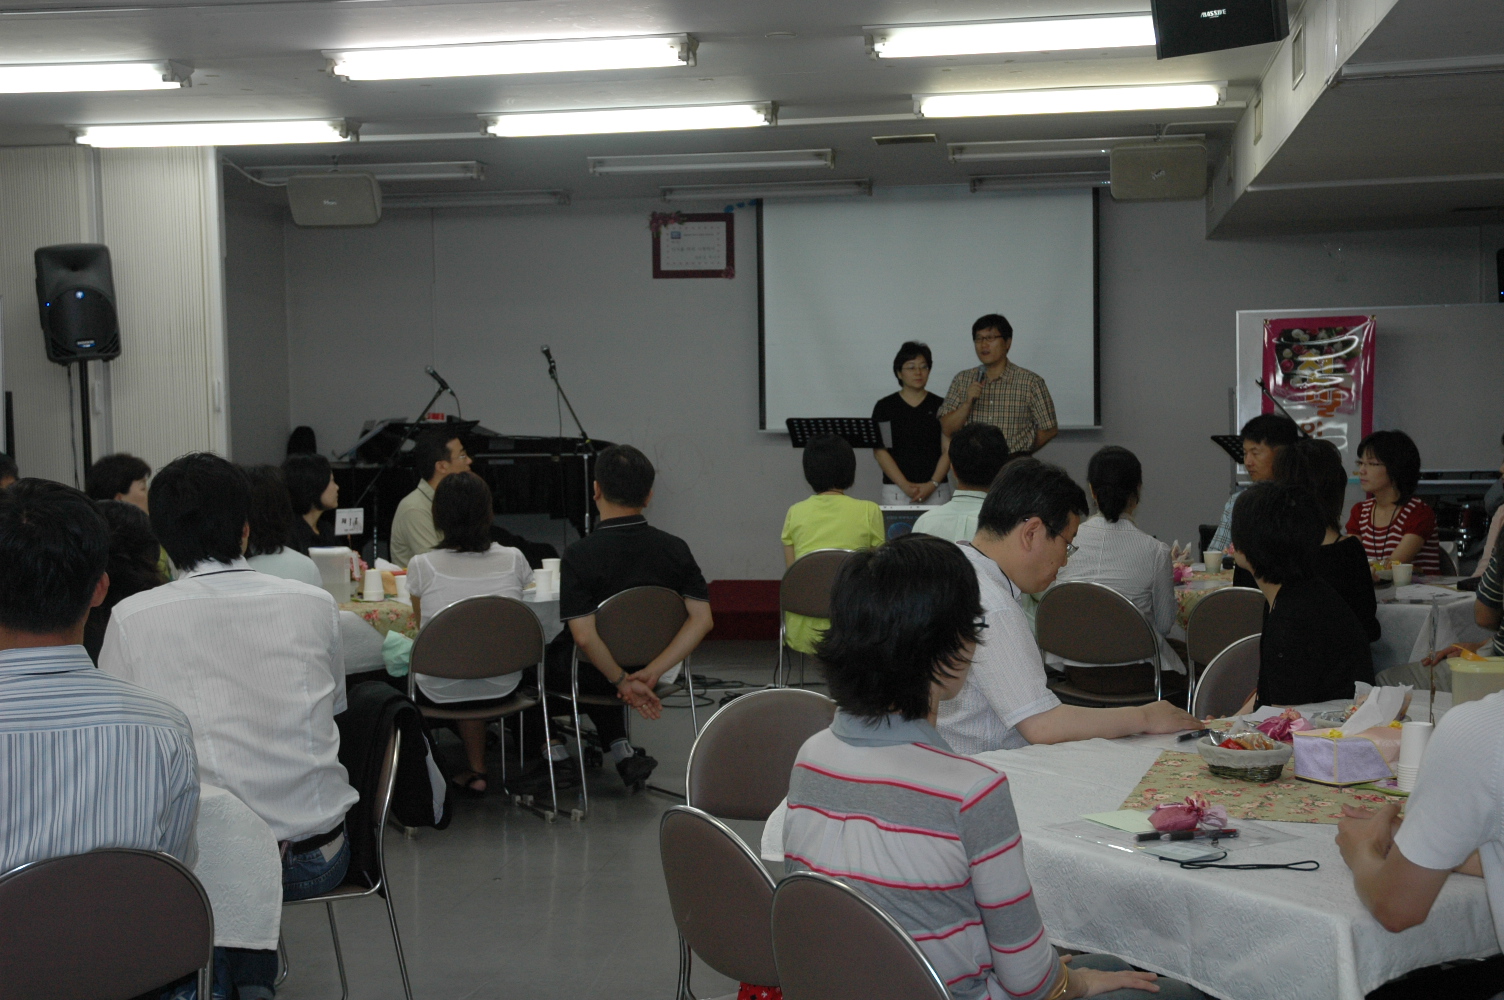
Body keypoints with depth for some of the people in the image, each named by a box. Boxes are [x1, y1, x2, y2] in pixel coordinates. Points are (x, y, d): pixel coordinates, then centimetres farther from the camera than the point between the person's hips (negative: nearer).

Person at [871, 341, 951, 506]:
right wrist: (905, 485, -11)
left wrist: (932, 484, -10)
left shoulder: (940, 406, 9)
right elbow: (879, 451, 0)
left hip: (935, 491, 1)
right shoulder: (885, 407, 6)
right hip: (896, 490, -1)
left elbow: (948, 451, 4)